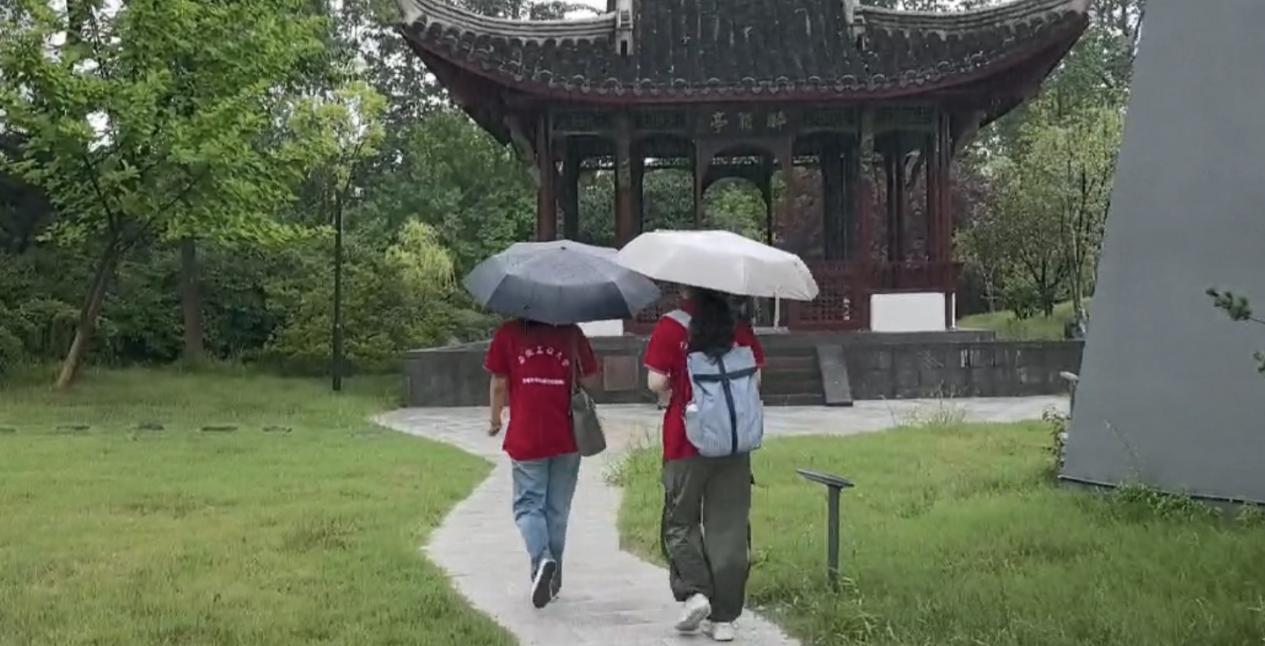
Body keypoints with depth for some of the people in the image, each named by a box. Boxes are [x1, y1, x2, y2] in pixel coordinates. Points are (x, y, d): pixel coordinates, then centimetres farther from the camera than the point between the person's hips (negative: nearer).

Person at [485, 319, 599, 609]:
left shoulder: (508, 334, -1)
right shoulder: (571, 334, 3)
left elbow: (498, 383, 1)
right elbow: (589, 380, 5)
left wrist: (495, 419, 16)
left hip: (525, 438, -2)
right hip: (566, 438, 2)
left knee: (528, 505, 4)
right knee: (557, 509, 13)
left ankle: (542, 559, -22)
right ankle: (552, 578, 19)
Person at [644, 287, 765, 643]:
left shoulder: (670, 327, -10)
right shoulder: (739, 327, 0)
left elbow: (656, 382, -13)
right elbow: (754, 377, 2)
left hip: (685, 440, -3)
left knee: (680, 521, 15)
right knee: (729, 527, 9)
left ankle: (694, 591, -4)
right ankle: (723, 616, 10)